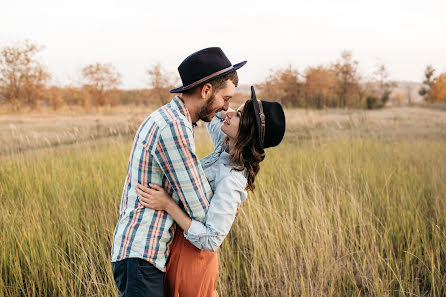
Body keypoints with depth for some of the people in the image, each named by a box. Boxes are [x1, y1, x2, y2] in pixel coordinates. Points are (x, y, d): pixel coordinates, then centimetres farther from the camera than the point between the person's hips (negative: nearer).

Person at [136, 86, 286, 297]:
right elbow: (213, 115, 18)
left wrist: (168, 205, -30)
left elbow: (211, 240, -29)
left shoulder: (231, 179, -28)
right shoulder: (225, 146, -4)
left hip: (190, 257, -9)